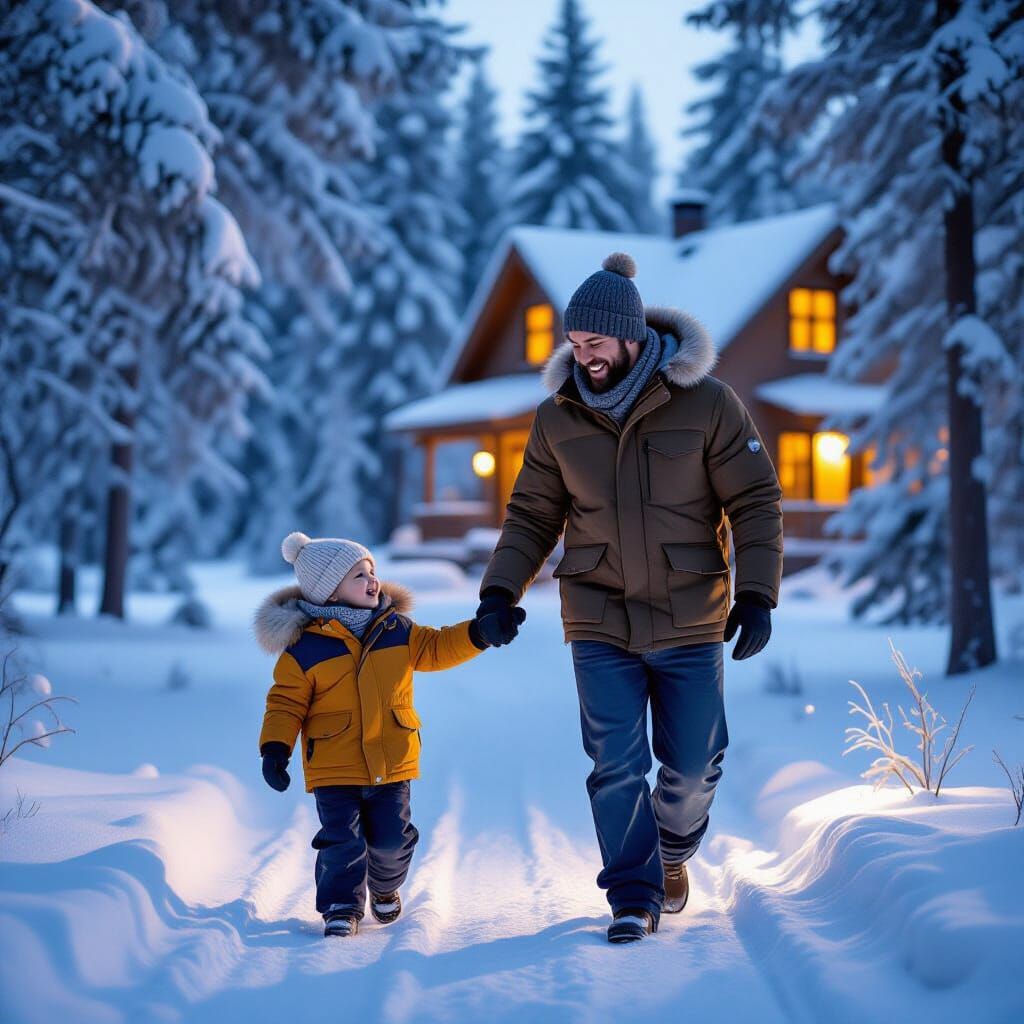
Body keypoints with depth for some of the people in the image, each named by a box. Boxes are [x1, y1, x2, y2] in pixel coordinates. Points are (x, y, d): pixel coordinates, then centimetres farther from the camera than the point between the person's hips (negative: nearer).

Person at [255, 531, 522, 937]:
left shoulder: (397, 630, 5)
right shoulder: (304, 648, -8)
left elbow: (436, 648, 7)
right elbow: (286, 702, -5)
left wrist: (478, 633, -7)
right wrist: (275, 747, -15)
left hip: (391, 764, 3)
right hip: (333, 768, -3)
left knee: (392, 838, 8)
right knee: (342, 841, -7)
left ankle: (385, 888, 36)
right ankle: (341, 905, 9)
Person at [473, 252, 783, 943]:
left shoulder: (708, 404, -8)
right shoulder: (558, 418, 0)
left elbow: (756, 502, -5)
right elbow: (532, 515, 9)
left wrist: (758, 595, -13)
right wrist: (501, 589, -3)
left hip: (690, 624, -1)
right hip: (599, 625, 1)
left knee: (694, 764, 7)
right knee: (617, 765, -6)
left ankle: (673, 852, 36)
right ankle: (633, 899, 5)